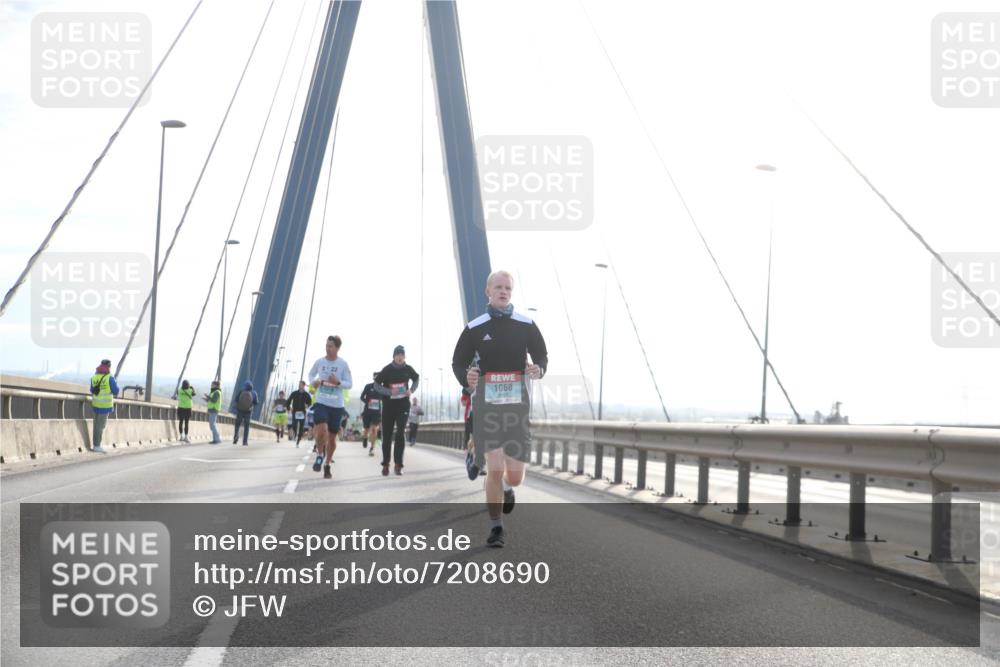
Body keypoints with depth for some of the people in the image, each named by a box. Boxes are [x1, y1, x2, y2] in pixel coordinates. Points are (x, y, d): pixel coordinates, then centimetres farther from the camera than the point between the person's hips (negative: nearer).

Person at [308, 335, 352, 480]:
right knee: (322, 430, -23)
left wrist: (338, 382, -22)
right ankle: (320, 454, 7)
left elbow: (349, 384, -3)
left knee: (332, 437, 8)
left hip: (337, 405, 0)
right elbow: (311, 374, 18)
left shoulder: (343, 364, -5)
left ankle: (327, 465, 29)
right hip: (321, 403, 0)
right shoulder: (319, 362, 0)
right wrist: (313, 382, -4)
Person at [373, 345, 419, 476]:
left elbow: (416, 379, 16)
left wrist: (412, 389, -3)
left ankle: (398, 464, -6)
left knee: (400, 433, -10)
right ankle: (385, 464, 16)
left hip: (403, 405, 1)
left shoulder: (408, 369, -2)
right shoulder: (387, 370, -8)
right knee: (387, 435, 4)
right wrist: (389, 392, -24)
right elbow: (377, 385, -8)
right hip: (388, 405, -1)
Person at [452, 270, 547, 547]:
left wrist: (539, 369, -11)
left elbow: (542, 355, 13)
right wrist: (466, 378, -15)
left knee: (515, 476, 1)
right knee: (494, 470, -12)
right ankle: (496, 528, 5)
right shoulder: (475, 328, 2)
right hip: (487, 403, -1)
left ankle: (507, 488, 40)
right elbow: (458, 362, 8)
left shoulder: (526, 325, 3)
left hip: (517, 402, 1)